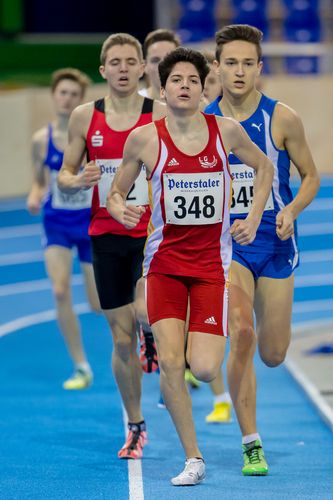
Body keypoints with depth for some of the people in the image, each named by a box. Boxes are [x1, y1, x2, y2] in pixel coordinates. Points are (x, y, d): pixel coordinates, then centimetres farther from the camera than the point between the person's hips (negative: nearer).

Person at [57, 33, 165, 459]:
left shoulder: (161, 116, -3)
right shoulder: (84, 117, 3)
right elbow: (64, 176, 9)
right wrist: (78, 180, -13)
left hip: (152, 232, -2)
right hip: (106, 236, 2)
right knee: (122, 337, 6)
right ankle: (135, 427, 19)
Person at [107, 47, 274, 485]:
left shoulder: (226, 131, -3)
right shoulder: (144, 138, -5)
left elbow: (264, 167, 15)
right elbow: (116, 192, 6)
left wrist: (253, 219, 5)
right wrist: (119, 209, -17)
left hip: (212, 263, 0)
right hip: (164, 263, 0)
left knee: (204, 369, -10)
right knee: (169, 363, -14)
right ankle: (193, 459, -1)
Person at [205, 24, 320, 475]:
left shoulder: (282, 120, -6)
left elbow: (311, 177, 2)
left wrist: (291, 211, -15)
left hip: (276, 245, 1)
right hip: (227, 243, -1)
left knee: (273, 354, 4)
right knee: (242, 335, -20)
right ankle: (251, 445, -11)